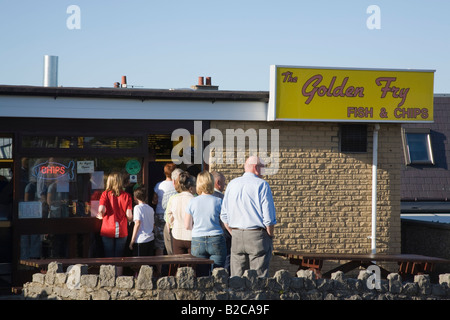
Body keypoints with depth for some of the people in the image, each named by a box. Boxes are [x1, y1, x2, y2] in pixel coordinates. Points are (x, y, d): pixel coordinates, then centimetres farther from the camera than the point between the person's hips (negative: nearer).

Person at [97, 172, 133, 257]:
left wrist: (101, 216, 5)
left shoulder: (105, 194, -4)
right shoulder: (126, 195, -2)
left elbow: (101, 210, -17)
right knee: (119, 256, 7)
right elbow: (129, 215, -6)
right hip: (122, 231, 1)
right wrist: (131, 219, 17)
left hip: (108, 231, -1)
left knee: (109, 257, 5)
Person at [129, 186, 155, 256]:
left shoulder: (137, 207, -9)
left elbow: (137, 224, -16)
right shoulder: (151, 209, 10)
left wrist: (132, 240, -12)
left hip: (141, 240, -7)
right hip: (151, 240, 7)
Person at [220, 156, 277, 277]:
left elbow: (224, 216, 12)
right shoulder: (261, 185, -6)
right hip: (257, 235, -5)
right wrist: (270, 235, 2)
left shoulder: (232, 184, 11)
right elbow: (268, 217, -10)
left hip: (236, 236, 5)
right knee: (259, 277, -2)